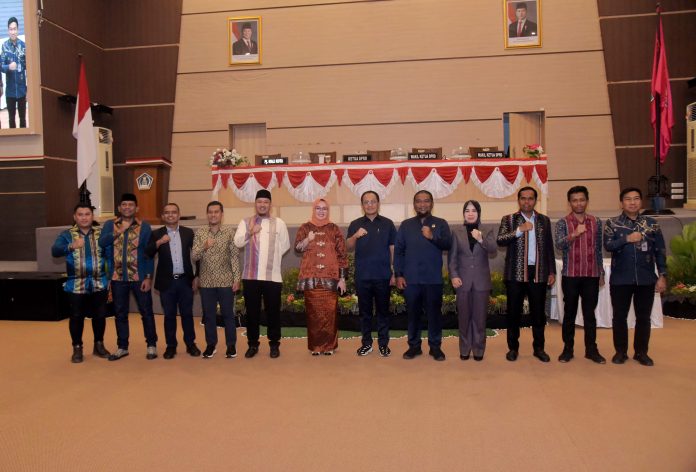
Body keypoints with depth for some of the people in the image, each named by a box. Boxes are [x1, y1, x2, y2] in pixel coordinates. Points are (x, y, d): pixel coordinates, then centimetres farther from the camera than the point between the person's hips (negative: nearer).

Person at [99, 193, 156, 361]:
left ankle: (151, 345, 16)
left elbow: (149, 253, -4)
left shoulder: (144, 226, -2)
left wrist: (148, 277, -9)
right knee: (120, 313, 11)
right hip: (118, 277, 3)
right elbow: (101, 242, -13)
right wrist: (118, 231, -24)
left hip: (139, 277, -2)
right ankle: (122, 347, 24)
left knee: (146, 311, 3)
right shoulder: (110, 225, 5)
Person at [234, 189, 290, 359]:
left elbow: (285, 245, 8)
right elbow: (237, 242, -5)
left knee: (273, 311, 5)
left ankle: (274, 344, 18)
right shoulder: (245, 222, 7)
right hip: (250, 275, 1)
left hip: (272, 276, -1)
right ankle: (253, 344, 20)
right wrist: (250, 232, -20)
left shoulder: (279, 223, 4)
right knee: (252, 311, 8)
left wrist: (272, 259, 7)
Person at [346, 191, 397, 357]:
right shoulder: (355, 224, 7)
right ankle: (366, 343, 20)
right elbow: (348, 247, 0)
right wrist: (355, 236, -20)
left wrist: (395, 273, 0)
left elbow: (393, 250, 4)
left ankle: (383, 343, 16)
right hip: (362, 276, 1)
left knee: (383, 311, 6)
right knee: (365, 311, 9)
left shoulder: (387, 224, 4)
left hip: (383, 276, -1)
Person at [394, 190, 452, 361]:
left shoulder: (441, 224, 5)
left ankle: (435, 347, 17)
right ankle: (414, 346, 20)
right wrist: (398, 274, -2)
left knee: (434, 313, 5)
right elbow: (398, 251, 5)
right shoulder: (406, 225, 8)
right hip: (410, 278, 1)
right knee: (413, 313, 8)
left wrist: (432, 237, -25)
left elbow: (448, 244, -9)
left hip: (433, 279, -1)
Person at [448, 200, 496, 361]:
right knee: (464, 317, 7)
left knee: (480, 317, 5)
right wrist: (453, 275, -8)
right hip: (463, 280, 0)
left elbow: (493, 251, -11)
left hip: (481, 280, 0)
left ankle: (478, 349, 17)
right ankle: (465, 349, 18)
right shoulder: (457, 232, 3)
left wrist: (481, 239, -27)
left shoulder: (487, 231, 3)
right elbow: (452, 256, 3)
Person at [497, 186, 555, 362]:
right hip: (515, 273, -2)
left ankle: (539, 348, 20)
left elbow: (549, 247, 12)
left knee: (538, 313, 8)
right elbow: (500, 240, -14)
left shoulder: (544, 220, 10)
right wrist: (519, 229, -26)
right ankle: (513, 347, 16)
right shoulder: (508, 220, 2)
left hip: (538, 273, 2)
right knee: (514, 313, 4)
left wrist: (552, 271, 8)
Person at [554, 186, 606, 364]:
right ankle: (568, 349, 15)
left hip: (591, 275, 2)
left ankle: (591, 349, 17)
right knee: (569, 313, 6)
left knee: (589, 313, 8)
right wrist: (575, 234, -35)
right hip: (570, 275, -2)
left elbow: (598, 249, 11)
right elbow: (559, 245, -19)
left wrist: (601, 273, 12)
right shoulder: (563, 223, -3)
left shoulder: (596, 222, 6)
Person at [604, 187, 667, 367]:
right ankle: (620, 351, 20)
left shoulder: (651, 223, 4)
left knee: (643, 317, 9)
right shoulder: (612, 223, 1)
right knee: (619, 316, 7)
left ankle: (641, 352, 22)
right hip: (620, 279, -1)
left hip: (646, 279, 1)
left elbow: (660, 251, 4)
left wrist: (662, 275, -1)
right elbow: (608, 245, -12)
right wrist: (627, 239, -20)